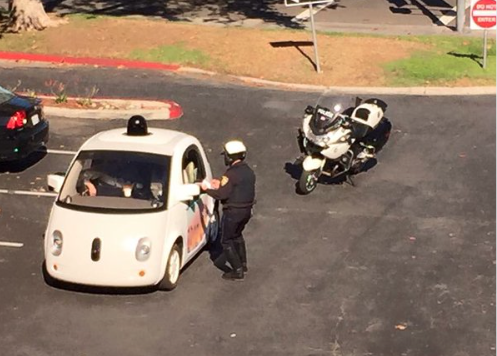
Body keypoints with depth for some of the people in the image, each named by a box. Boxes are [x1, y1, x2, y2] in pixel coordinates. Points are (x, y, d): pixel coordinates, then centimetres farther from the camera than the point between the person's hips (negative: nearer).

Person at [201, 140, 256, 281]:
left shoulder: (231, 174, -22)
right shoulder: (249, 171, 6)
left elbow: (222, 194, -23)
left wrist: (207, 189, -8)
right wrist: (221, 184, 14)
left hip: (233, 212, -9)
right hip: (246, 210, 9)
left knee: (227, 241, 4)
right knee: (237, 236, 28)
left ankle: (238, 270, 2)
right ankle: (243, 264, 35)